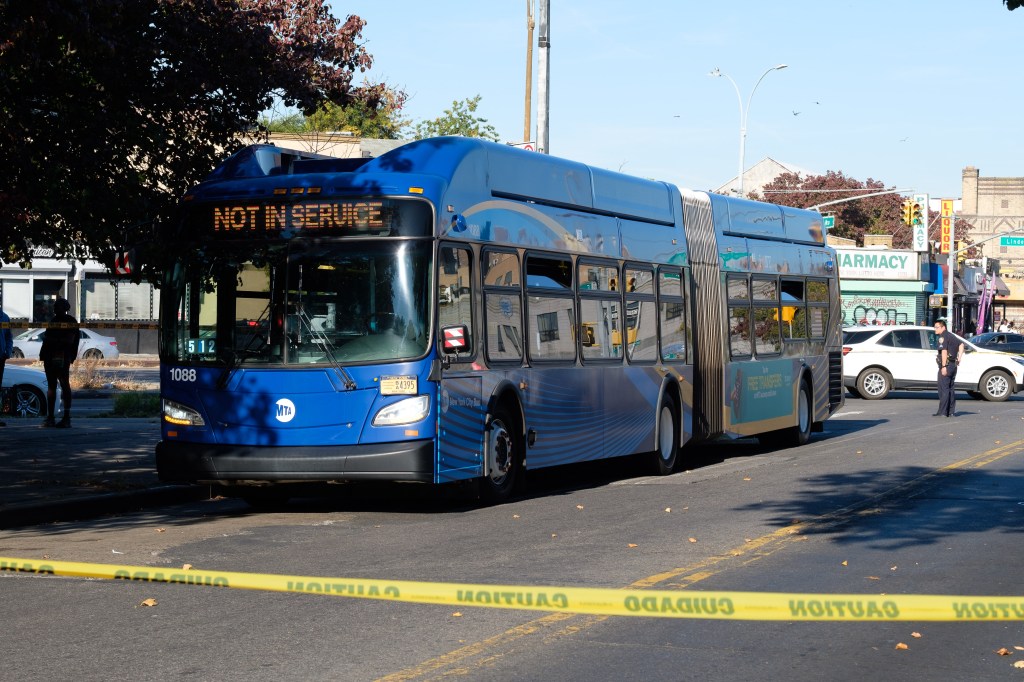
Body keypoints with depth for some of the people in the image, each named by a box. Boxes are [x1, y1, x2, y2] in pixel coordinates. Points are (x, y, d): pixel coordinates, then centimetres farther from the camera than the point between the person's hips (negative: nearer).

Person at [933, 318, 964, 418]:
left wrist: (944, 366, -23)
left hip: (946, 365, -10)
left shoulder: (942, 337, -12)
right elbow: (961, 345, 27)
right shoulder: (951, 335, 18)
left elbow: (944, 352, -20)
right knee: (950, 388, 14)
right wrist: (959, 358, 19)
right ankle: (951, 411, 14)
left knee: (943, 388, -8)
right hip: (953, 365, 10)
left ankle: (943, 412, -10)